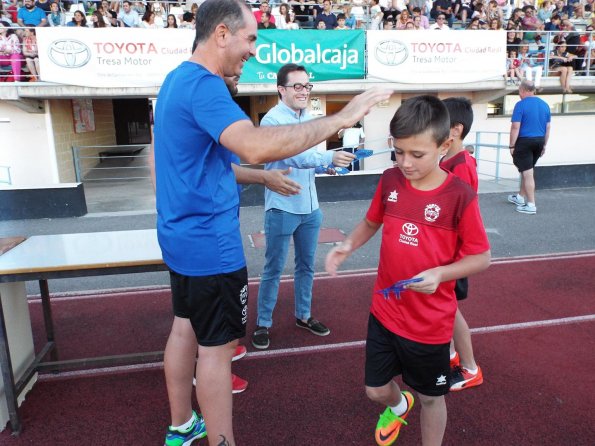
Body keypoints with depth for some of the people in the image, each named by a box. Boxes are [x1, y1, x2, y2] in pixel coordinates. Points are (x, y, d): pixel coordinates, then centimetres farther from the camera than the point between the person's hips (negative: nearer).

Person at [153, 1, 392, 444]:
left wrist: (263, 177, 19)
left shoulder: (179, 79, 12)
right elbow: (256, 146, -38)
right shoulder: (203, 85, -21)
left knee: (185, 328, 19)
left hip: (184, 237, 10)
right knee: (216, 346, 3)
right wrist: (341, 117, -32)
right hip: (209, 244, -10)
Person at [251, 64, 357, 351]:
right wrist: (330, 158, -41)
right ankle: (263, 324, 21)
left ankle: (303, 315, 34)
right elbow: (295, 156, -29)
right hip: (282, 208, -7)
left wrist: (326, 166, -3)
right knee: (273, 270, 4)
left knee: (306, 266, 17)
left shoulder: (309, 118, 10)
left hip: (310, 208, 7)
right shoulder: (273, 119, -14)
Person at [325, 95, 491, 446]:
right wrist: (348, 246, -8)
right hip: (384, 312, 4)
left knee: (431, 397, 18)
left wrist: (440, 273, -27)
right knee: (376, 389, 19)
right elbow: (372, 222, 11)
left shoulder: (460, 195, -18)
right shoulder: (390, 180, -5)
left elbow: (482, 257, -10)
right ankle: (398, 406, 55)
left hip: (431, 323, -4)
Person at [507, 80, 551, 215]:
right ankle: (520, 197, 35)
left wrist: (512, 146, -10)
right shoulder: (544, 105, 8)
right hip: (539, 141, 7)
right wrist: (544, 145, 18)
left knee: (527, 173, -3)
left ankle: (531, 205, -1)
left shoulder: (521, 105, -11)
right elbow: (547, 128, 11)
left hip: (524, 141, -7)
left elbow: (515, 127, -15)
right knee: (526, 171, 22)